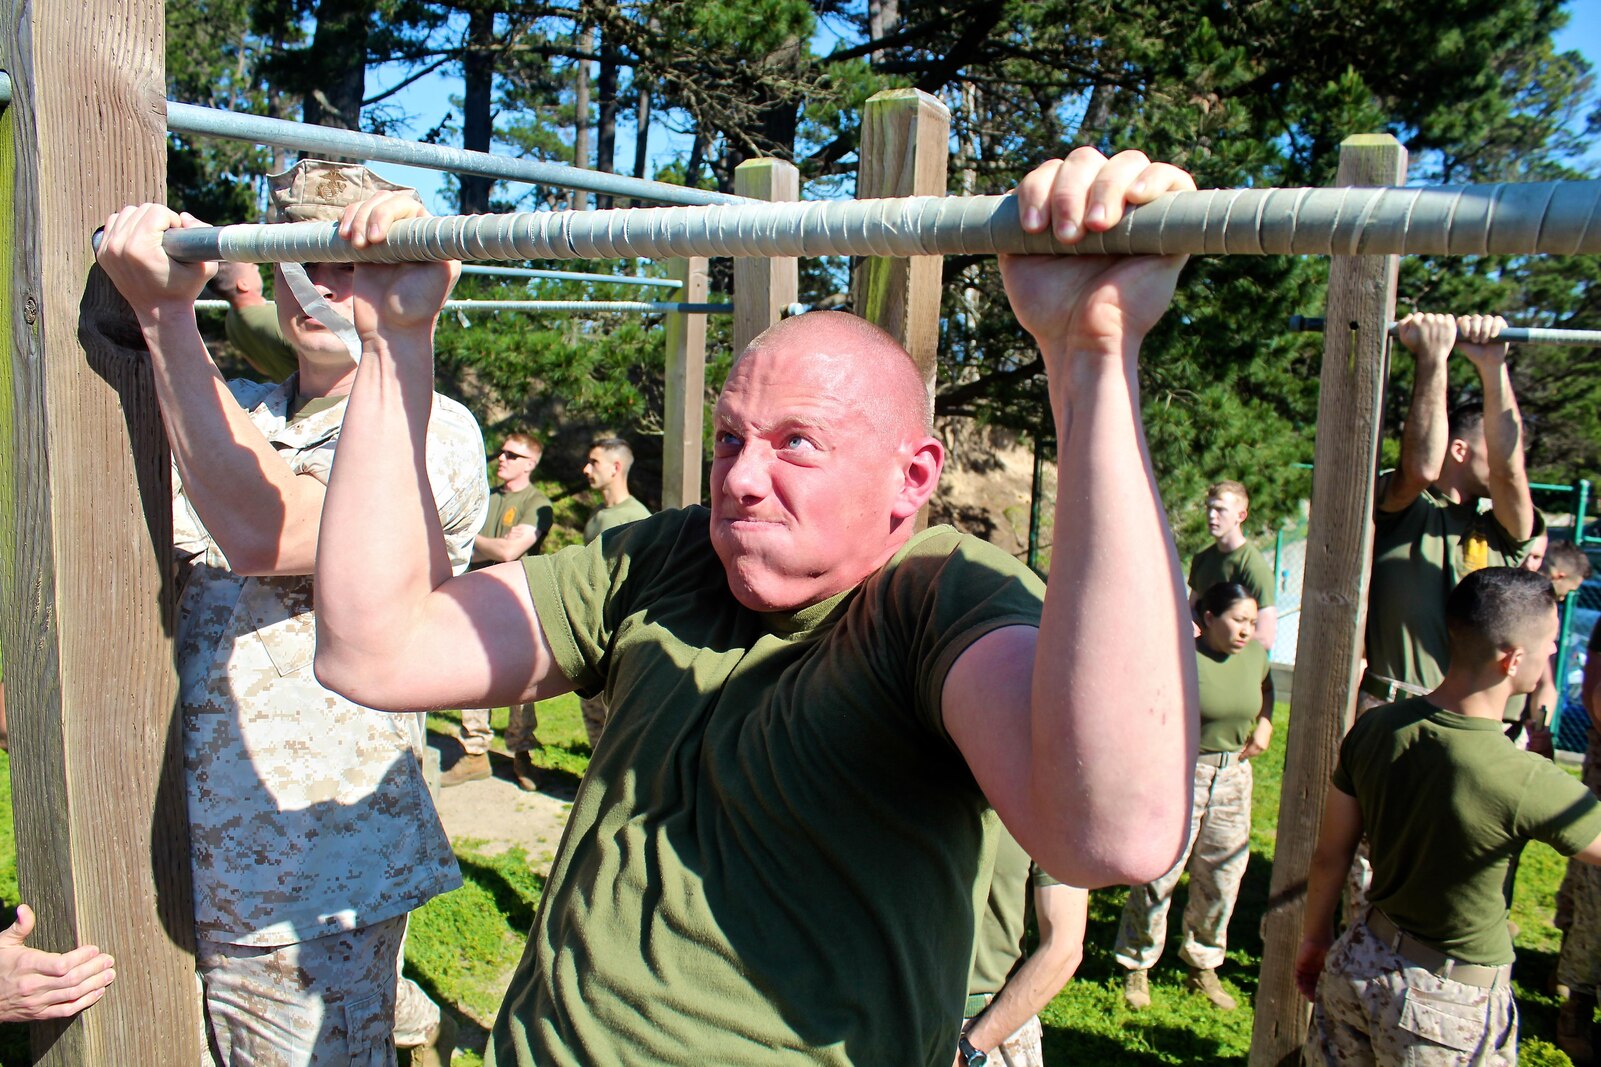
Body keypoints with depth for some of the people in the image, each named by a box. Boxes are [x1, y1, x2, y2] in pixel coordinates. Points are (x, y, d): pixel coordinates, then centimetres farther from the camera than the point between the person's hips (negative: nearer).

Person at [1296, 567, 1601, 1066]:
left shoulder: (1373, 729, -11)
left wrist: (1316, 939, 15)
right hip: (1450, 1006, -4)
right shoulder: (1530, 785, -28)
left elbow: (1330, 855, 0)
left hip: (1358, 962, 5)